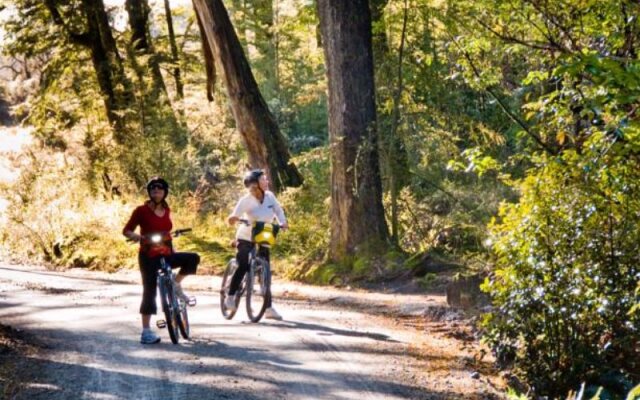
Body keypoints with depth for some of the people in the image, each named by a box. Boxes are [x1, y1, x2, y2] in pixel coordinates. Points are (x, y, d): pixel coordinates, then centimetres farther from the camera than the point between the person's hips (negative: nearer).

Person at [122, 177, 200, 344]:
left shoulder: (166, 210, 8)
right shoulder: (142, 210, -7)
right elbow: (126, 231, -6)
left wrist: (172, 248, 19)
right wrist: (140, 237, -25)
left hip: (166, 255, 5)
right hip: (148, 257, -5)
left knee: (193, 258, -15)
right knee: (149, 291, -8)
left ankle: (175, 285, 6)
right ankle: (146, 332, -3)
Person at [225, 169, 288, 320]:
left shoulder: (270, 196, -6)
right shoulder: (246, 200, -18)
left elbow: (278, 210, 8)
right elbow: (233, 218, -23)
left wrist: (282, 222, -11)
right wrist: (232, 219, -47)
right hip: (246, 238, -4)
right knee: (243, 267, -19)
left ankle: (269, 308, 5)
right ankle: (230, 296, 0)